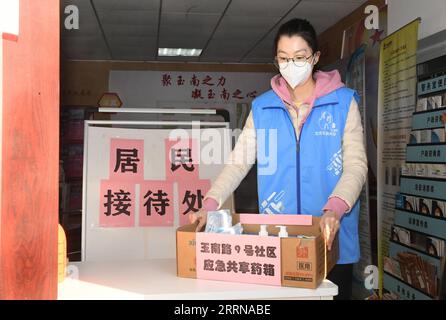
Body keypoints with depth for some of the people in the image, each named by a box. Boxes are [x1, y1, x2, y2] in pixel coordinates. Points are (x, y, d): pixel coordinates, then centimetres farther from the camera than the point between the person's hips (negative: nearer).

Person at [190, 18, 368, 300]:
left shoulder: (343, 102, -1)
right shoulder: (262, 107, 4)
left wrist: (335, 209, -26)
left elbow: (356, 165, -8)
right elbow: (238, 162, 0)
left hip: (331, 240, -1)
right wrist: (211, 204, -16)